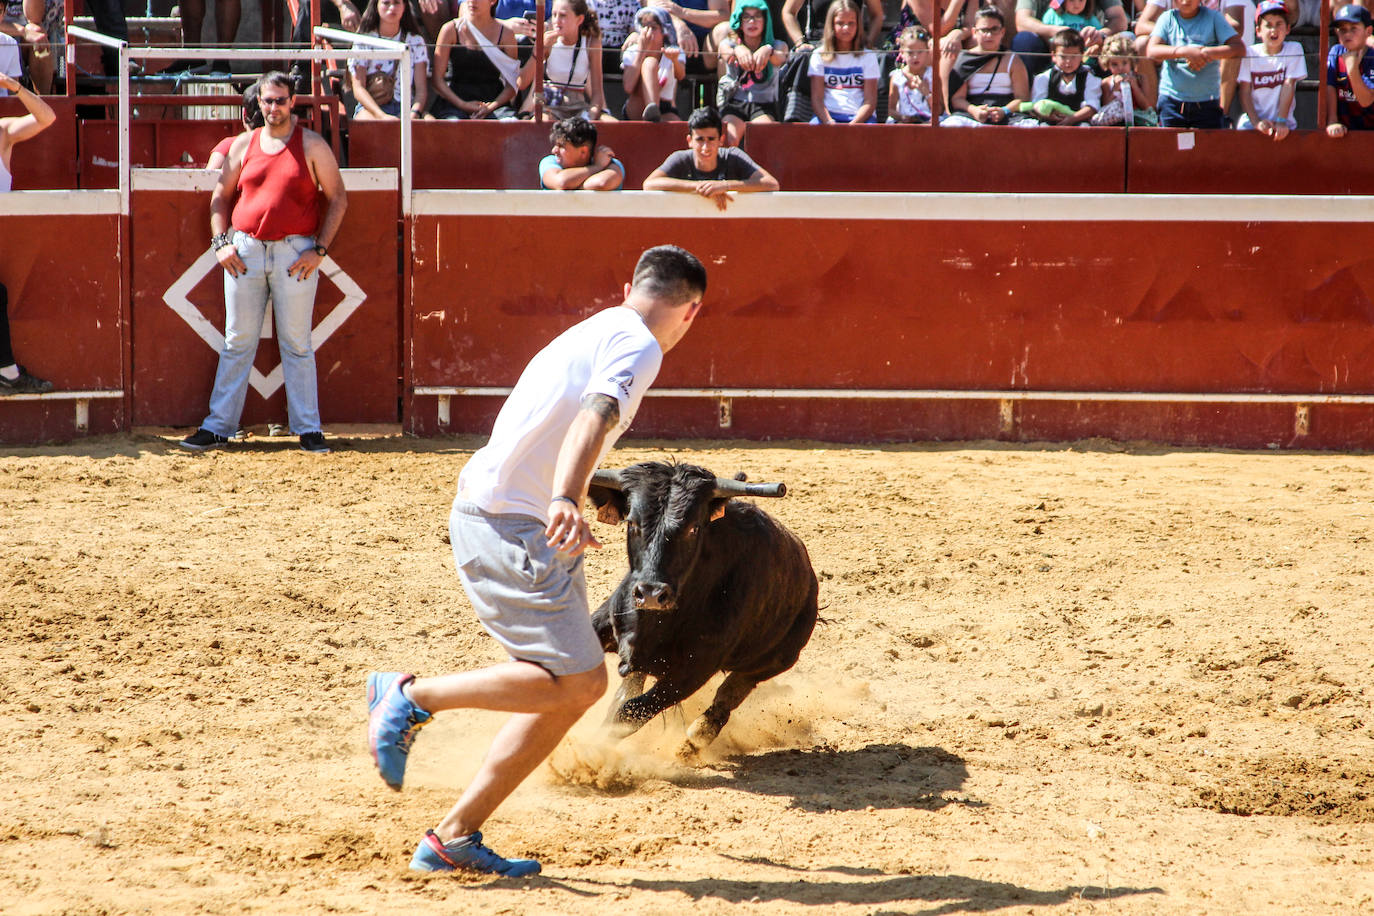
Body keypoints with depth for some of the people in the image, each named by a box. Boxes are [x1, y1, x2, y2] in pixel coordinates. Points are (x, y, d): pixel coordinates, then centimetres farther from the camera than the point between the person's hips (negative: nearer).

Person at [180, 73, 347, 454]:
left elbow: (338, 199, 2)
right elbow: (221, 196, 16)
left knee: (297, 344, 0)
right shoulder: (243, 144, 11)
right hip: (245, 250, 3)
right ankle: (218, 426, 6)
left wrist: (319, 249, -7)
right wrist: (221, 243, 2)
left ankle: (308, 429, 3)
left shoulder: (312, 145, 3)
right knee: (237, 343, 5)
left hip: (295, 253, -2)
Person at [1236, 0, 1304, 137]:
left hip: (1284, 124, -1)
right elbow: (1245, 92, -1)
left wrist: (1281, 121, -14)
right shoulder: (1250, 53, 2)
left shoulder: (1294, 49, 1)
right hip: (1251, 122, 1)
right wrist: (1256, 121, -14)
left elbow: (1288, 86, -6)